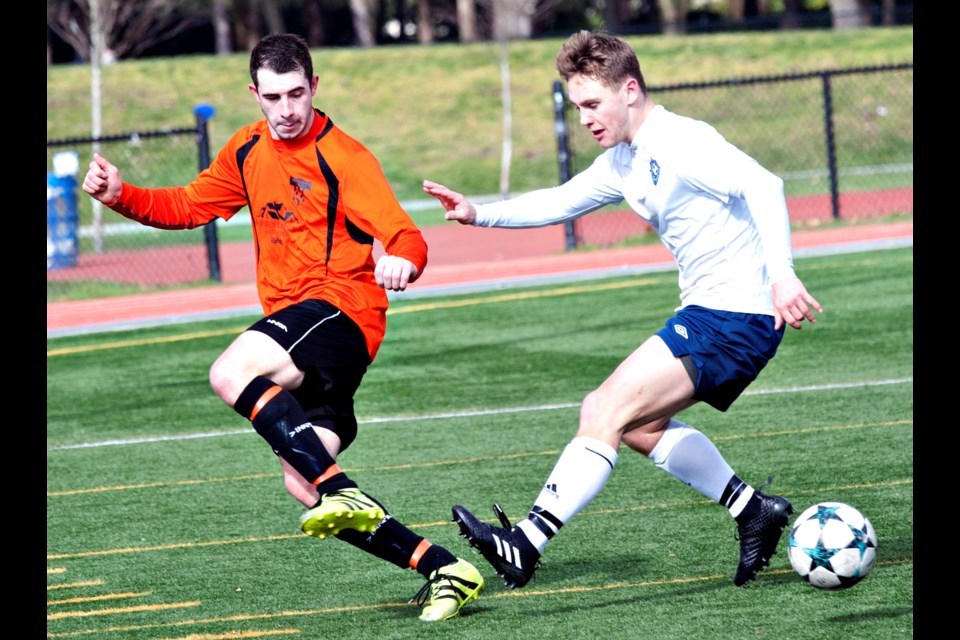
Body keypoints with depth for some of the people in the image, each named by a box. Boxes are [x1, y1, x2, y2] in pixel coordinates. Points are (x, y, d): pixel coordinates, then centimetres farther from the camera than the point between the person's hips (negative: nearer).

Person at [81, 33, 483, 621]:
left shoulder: (344, 158, -9)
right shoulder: (248, 151, 14)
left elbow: (406, 237, -17)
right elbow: (190, 206, 25)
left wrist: (402, 260, -42)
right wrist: (121, 195, 7)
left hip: (341, 311, -8)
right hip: (294, 329, 8)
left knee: (231, 374, -32)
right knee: (305, 491, -1)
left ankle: (340, 490, -36)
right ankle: (444, 570, 2)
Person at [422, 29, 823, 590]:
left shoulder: (681, 144, -16)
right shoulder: (624, 163, 14)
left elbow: (762, 185, -28)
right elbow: (560, 202, 26)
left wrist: (781, 273, -39)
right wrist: (479, 214, 13)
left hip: (736, 316, -10)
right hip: (709, 313, 10)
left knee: (607, 412, -15)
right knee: (639, 425, 17)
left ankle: (524, 546, -17)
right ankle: (754, 511, 19)